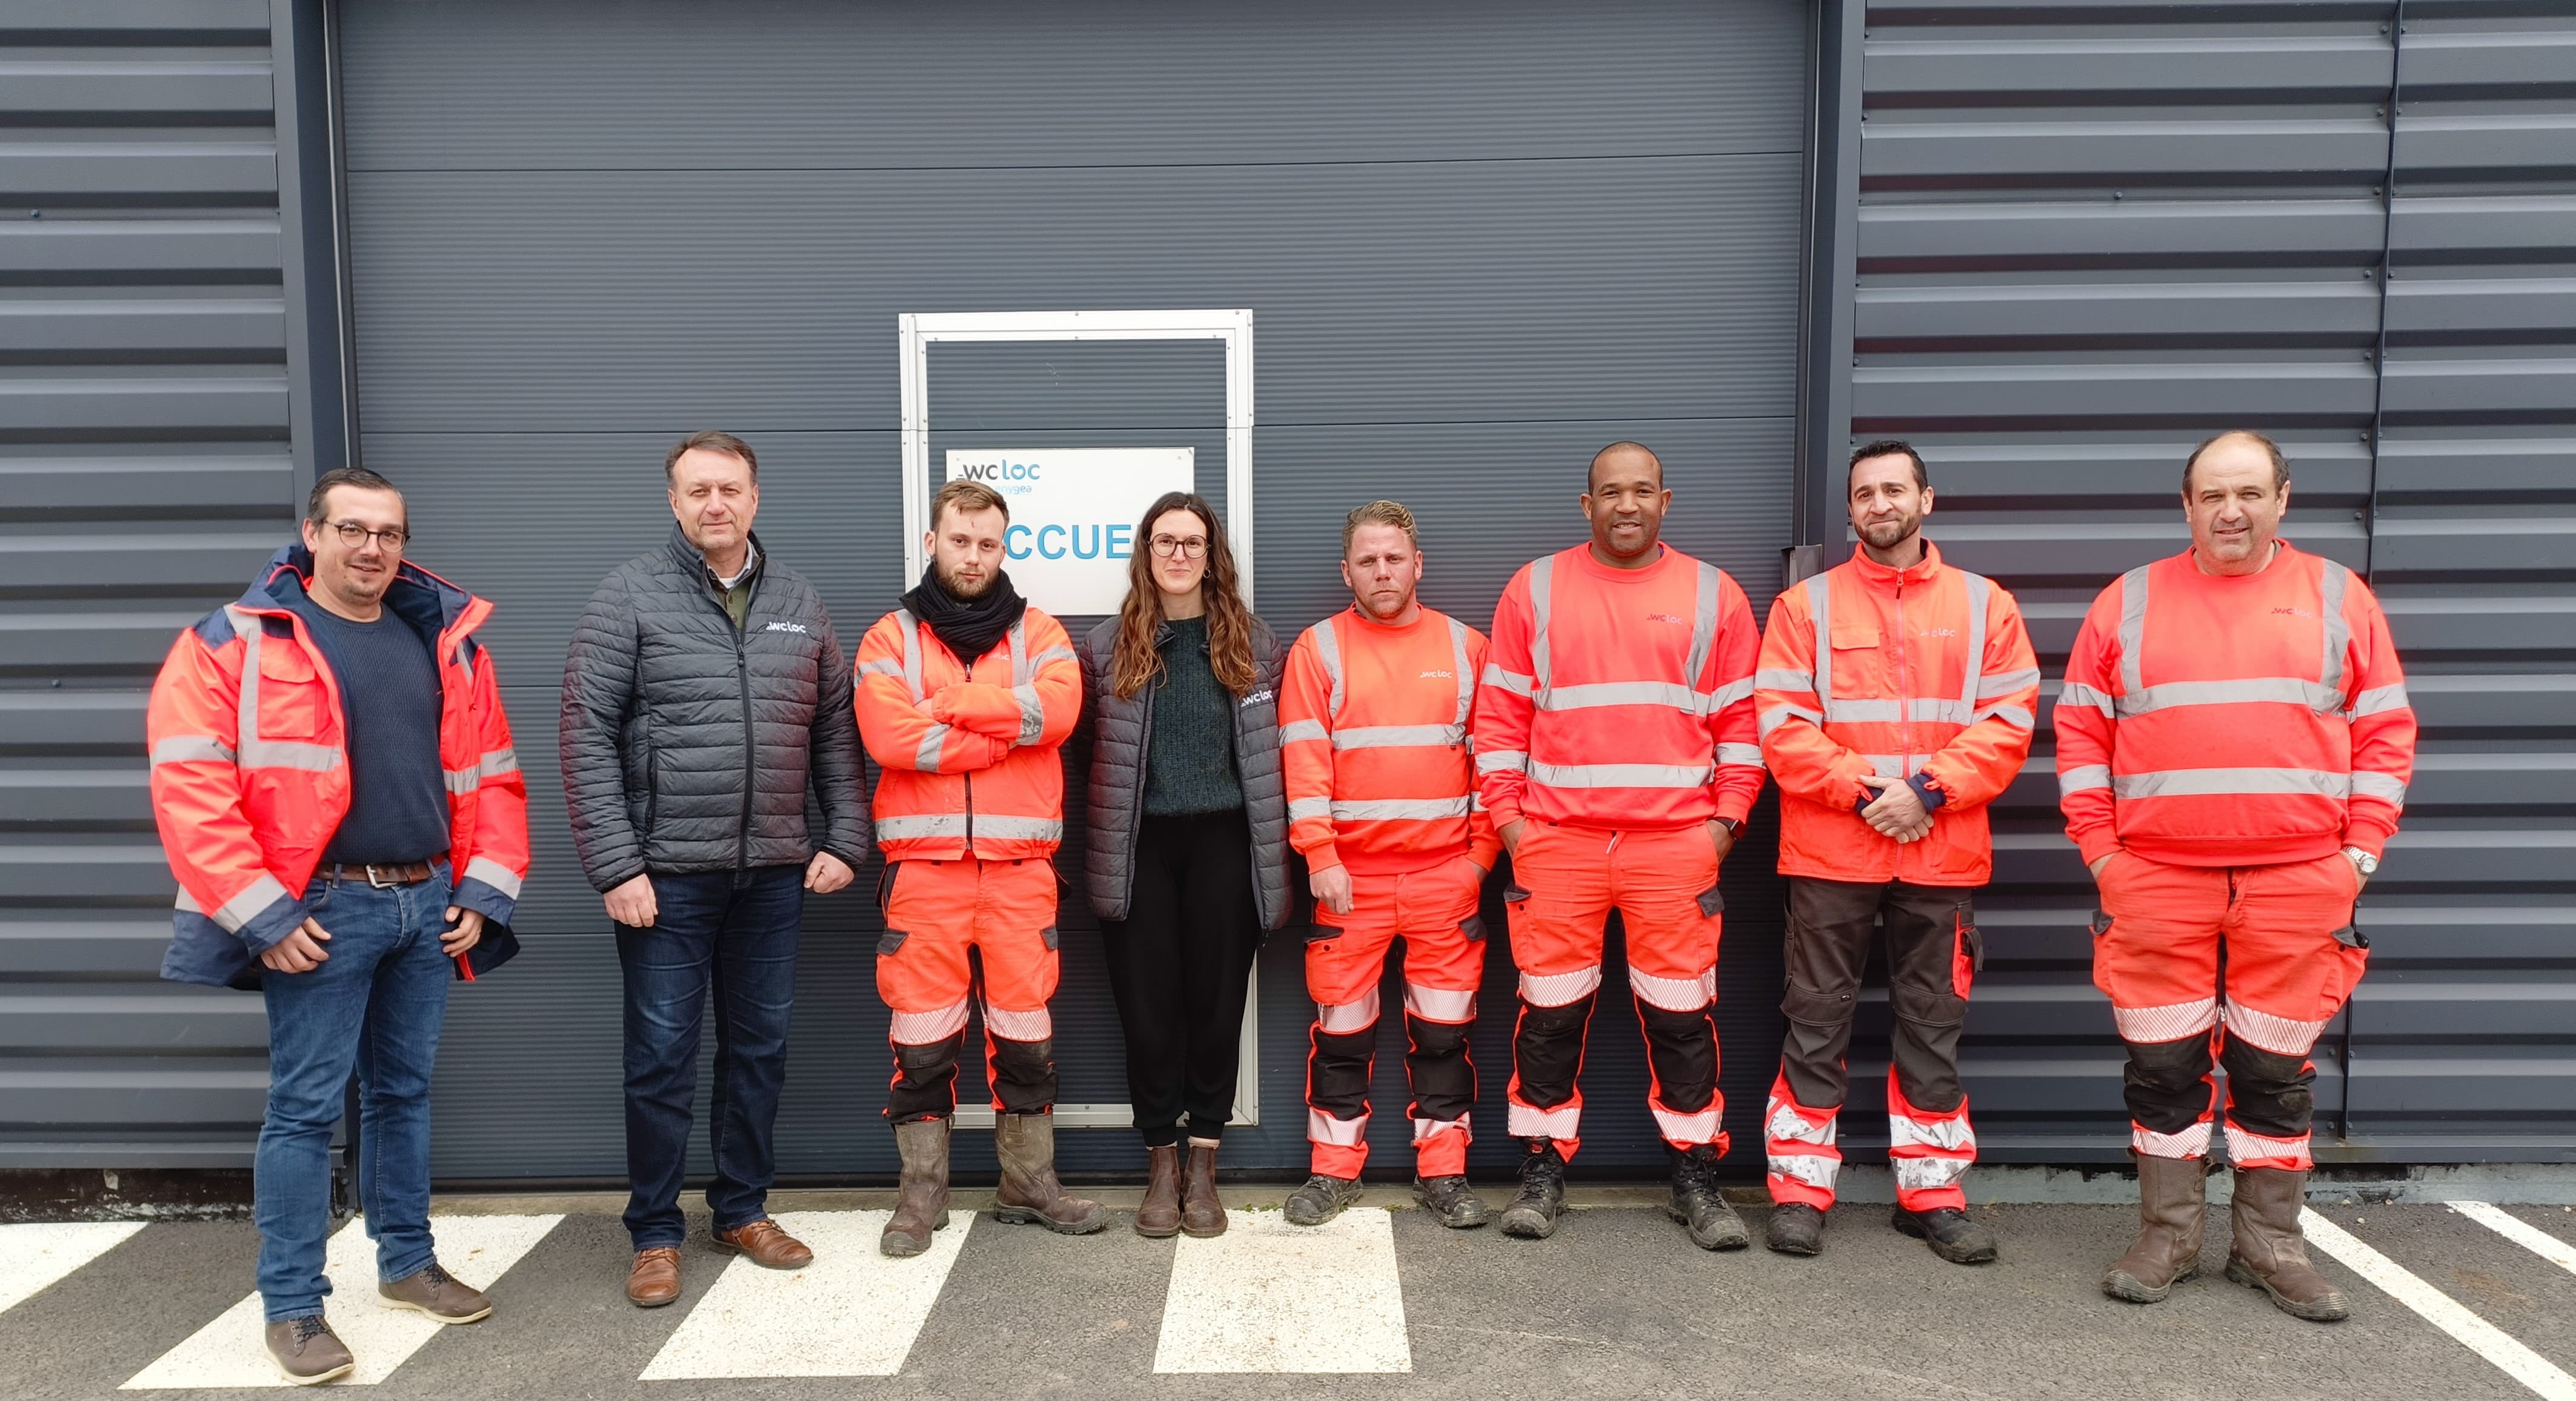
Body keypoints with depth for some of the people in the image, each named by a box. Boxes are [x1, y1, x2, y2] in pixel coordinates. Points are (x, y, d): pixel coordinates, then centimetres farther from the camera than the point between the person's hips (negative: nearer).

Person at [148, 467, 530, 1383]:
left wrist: (484, 892, 4)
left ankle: (407, 1262, 29)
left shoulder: (447, 641, 9)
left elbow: (489, 778, 13)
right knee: (306, 1107, 1)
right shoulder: (237, 641, -5)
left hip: (428, 905, 5)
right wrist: (262, 915, -15)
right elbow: (188, 788, -11)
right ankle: (292, 1307, 12)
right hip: (322, 911, -5)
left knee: (403, 1090, 16)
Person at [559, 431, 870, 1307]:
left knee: (760, 1048, 13)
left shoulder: (798, 603, 9)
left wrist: (845, 840, 3)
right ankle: (654, 1234, 19)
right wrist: (614, 867, -13)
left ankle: (743, 1210, 29)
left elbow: (835, 732, 11)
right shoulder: (630, 595, -3)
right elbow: (588, 738, -8)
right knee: (662, 1056, 4)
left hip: (774, 874, 4)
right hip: (666, 872, -4)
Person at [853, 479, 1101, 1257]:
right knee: (923, 1030, 3)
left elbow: (1057, 709, -12)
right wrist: (1008, 729, -10)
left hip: (1019, 859, 1)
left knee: (1025, 1024, 7)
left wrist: (946, 706, -12)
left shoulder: (1038, 633, 9)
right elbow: (889, 736, -12)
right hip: (923, 859, -1)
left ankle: (1029, 1183, 21)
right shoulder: (891, 638, 6)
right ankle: (922, 1190, 16)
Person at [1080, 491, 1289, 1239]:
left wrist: (1274, 852, 6)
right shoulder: (1109, 645, 5)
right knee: (1147, 1005, 4)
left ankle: (1203, 1169, 19)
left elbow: (1270, 750, 10)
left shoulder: (1252, 642, 7)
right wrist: (1100, 842, 0)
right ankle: (1160, 1167, 20)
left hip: (1223, 844, 0)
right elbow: (1086, 745, 7)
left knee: (1216, 1001, 5)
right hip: (1139, 847, 0)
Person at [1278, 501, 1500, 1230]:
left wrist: (1484, 848, 2)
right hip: (1350, 874, -1)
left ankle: (1443, 1171, 19)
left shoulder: (1465, 647, 8)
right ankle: (1335, 1169, 20)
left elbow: (1491, 752, 8)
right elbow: (1304, 759, -5)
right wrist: (1320, 857, -12)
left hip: (1446, 872, 1)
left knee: (1444, 1026, 7)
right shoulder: (1318, 649, 2)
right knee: (1343, 1026, 6)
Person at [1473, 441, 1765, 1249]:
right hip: (1555, 842, 0)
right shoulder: (1534, 590, 7)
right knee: (1550, 1014, 6)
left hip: (1677, 845, 0)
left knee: (1682, 1017, 6)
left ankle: (1696, 1180, 19)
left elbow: (1739, 722, 8)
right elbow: (1499, 715, 6)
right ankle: (1543, 1173, 19)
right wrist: (1507, 817, 0)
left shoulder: (1714, 596, 8)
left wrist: (1725, 821, 1)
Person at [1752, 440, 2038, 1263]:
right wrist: (1862, 789, -15)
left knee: (1933, 1025, 10)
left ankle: (1932, 1194, 21)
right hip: (1830, 853, -1)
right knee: (1818, 1020, 4)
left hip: (1943, 854, 2)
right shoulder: (1806, 606, 3)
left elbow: (2008, 723, 0)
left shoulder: (1985, 605, 8)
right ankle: (1800, 1189, 12)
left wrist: (1928, 789, -13)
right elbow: (1783, 724, -5)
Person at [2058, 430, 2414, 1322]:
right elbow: (2080, 733, 7)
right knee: (2162, 1064, 5)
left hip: (2299, 882, 0)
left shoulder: (2339, 597, 8)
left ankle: (2269, 1245, 22)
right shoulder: (2129, 603, 7)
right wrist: (2099, 848, -1)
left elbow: (2386, 731, 8)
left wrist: (2359, 851, 0)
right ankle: (2168, 1238, 18)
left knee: (2276, 1068, 8)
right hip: (2156, 881, 0)